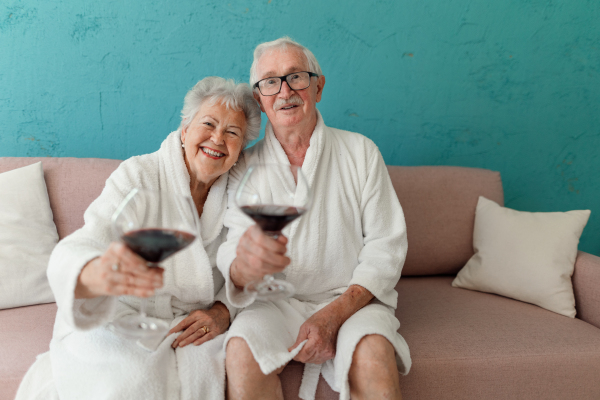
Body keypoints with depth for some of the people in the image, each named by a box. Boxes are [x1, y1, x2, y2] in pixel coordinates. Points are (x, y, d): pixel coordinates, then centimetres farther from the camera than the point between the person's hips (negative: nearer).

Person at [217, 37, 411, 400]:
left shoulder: (360, 152, 2)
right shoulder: (246, 167, 3)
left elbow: (386, 246, -2)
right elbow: (231, 255, -8)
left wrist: (333, 315, -15)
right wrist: (245, 264, -35)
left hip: (352, 300, -1)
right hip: (276, 302, 2)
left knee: (373, 356, -32)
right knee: (242, 352, -28)